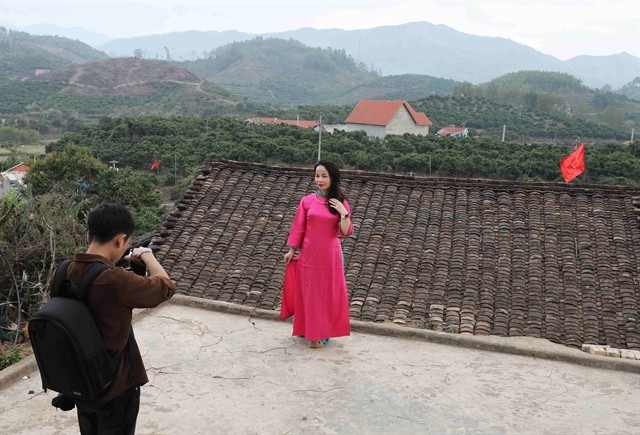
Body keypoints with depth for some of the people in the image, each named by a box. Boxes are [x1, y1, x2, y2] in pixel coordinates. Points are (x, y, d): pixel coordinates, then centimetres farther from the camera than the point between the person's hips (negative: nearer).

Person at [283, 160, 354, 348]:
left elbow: (345, 232, -5)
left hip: (330, 257, 0)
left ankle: (323, 331, 22)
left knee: (329, 294, 7)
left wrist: (344, 213, -18)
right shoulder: (307, 201, -2)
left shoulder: (341, 203, -1)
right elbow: (299, 228, 4)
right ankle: (311, 332, 21)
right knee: (309, 294, 9)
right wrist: (291, 251, 6)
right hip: (309, 255, 0)